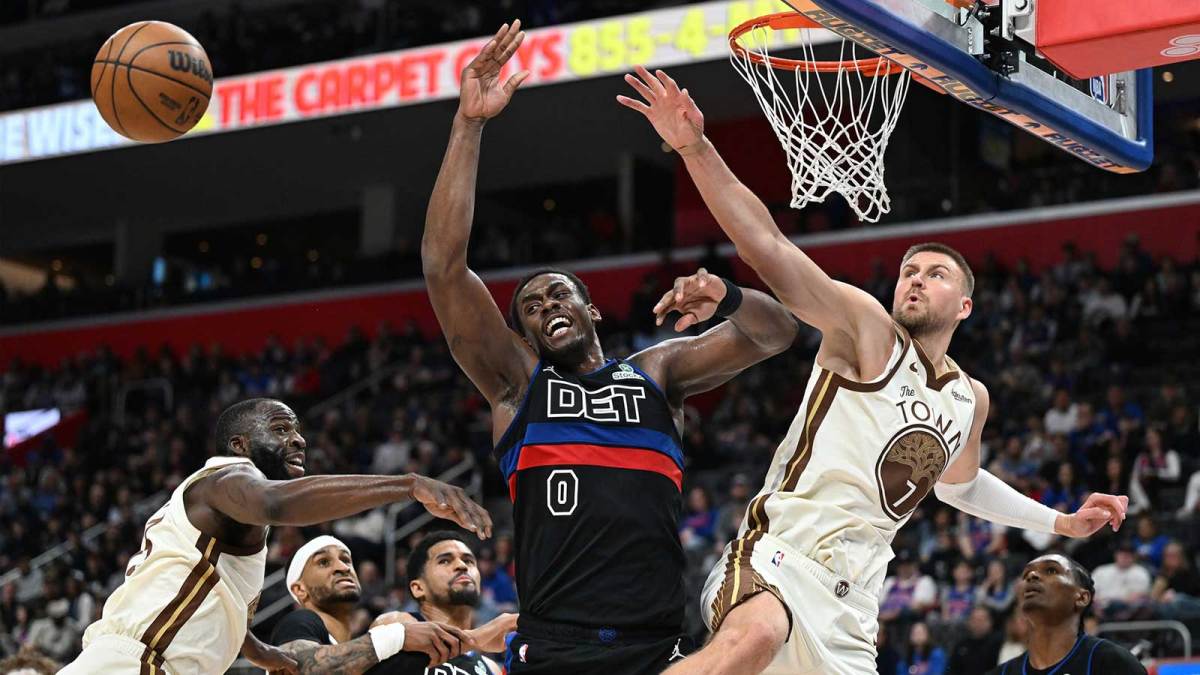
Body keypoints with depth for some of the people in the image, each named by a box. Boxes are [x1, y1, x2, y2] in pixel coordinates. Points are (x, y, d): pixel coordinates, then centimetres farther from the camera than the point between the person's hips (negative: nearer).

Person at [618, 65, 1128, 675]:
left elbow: (958, 483, 41)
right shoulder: (868, 330, -1)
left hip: (850, 603, 7)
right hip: (777, 554, -7)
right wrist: (694, 148, -27)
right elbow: (767, 247, -15)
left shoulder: (970, 399, 19)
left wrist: (1061, 522, 41)